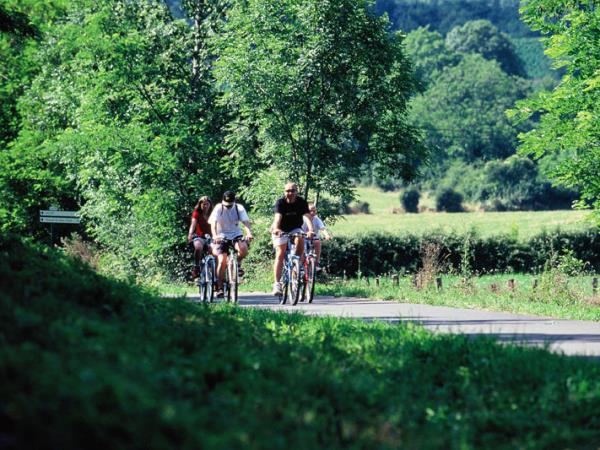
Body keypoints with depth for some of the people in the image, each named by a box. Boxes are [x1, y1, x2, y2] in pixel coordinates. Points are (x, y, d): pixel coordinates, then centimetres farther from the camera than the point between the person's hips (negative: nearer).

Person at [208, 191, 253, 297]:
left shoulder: (239, 208, -7)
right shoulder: (218, 208, -11)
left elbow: (246, 222, -18)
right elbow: (213, 223, -23)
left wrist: (249, 233, -39)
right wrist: (215, 235, -42)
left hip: (236, 235, 1)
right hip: (222, 236, -1)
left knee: (244, 249, -30)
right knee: (222, 261, -14)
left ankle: (238, 263, 3)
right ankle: (219, 288, -5)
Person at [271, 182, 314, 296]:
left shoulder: (302, 202, -16)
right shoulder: (280, 203, -20)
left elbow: (307, 217, -29)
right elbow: (278, 217, -35)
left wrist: (310, 230, -48)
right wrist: (276, 229, -55)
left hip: (295, 229, 1)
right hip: (281, 230, -1)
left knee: (300, 239, -31)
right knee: (280, 254, -11)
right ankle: (277, 284, -12)